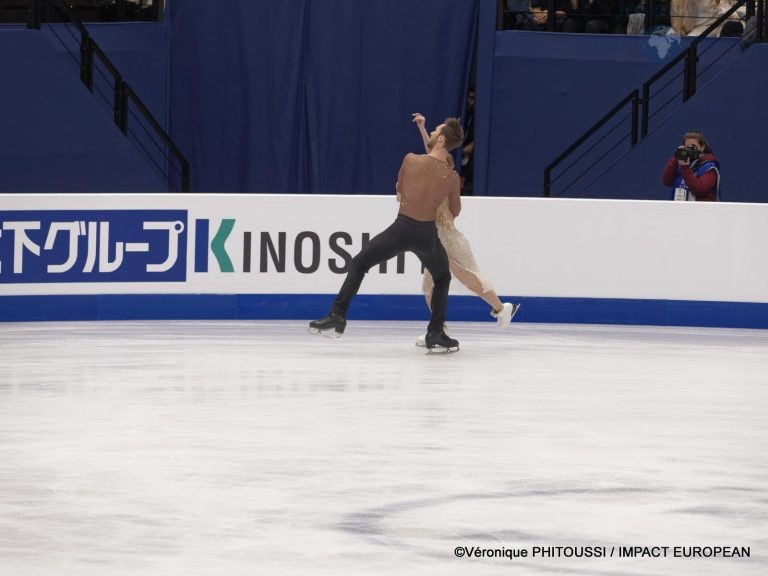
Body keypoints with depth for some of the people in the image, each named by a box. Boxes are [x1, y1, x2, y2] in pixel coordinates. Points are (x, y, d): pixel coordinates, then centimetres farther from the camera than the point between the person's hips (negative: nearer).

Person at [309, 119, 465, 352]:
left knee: (358, 265, 14)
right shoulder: (452, 177, 0)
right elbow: (455, 211, 16)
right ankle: (436, 334, 13)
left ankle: (337, 316, 5)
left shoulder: (410, 160, -4)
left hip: (401, 228, -1)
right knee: (442, 279, 25)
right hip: (427, 234, 1)